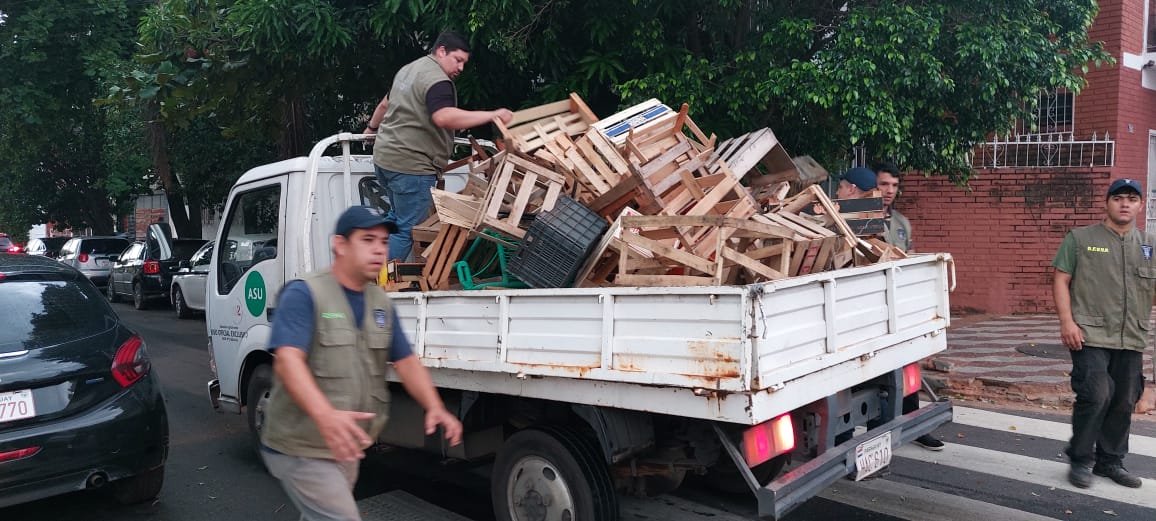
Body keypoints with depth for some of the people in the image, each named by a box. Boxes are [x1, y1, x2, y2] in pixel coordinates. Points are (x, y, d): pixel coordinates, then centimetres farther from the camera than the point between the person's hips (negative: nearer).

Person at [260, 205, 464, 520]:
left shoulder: (381, 303, 7)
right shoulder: (304, 294, -15)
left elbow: (406, 361, 6)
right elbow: (287, 361, -27)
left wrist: (434, 407, -12)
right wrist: (325, 415, -44)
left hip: (346, 447, 7)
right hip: (301, 448, -7)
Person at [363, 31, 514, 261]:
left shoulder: (410, 69, 17)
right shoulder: (436, 79, -15)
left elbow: (385, 104, 32)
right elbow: (444, 117, -34)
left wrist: (372, 128, 49)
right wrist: (493, 115, -32)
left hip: (385, 157, 11)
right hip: (410, 165, -11)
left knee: (397, 218, 24)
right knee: (410, 228, -5)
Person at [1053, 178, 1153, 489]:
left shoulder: (1149, 245, 13)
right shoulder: (1080, 239, 2)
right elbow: (1061, 280, -2)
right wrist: (1067, 321, -12)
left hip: (1131, 340, 5)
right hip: (1091, 336, -4)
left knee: (1124, 402, 9)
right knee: (1096, 396, -11)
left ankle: (1110, 461, 25)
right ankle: (1080, 461, 6)